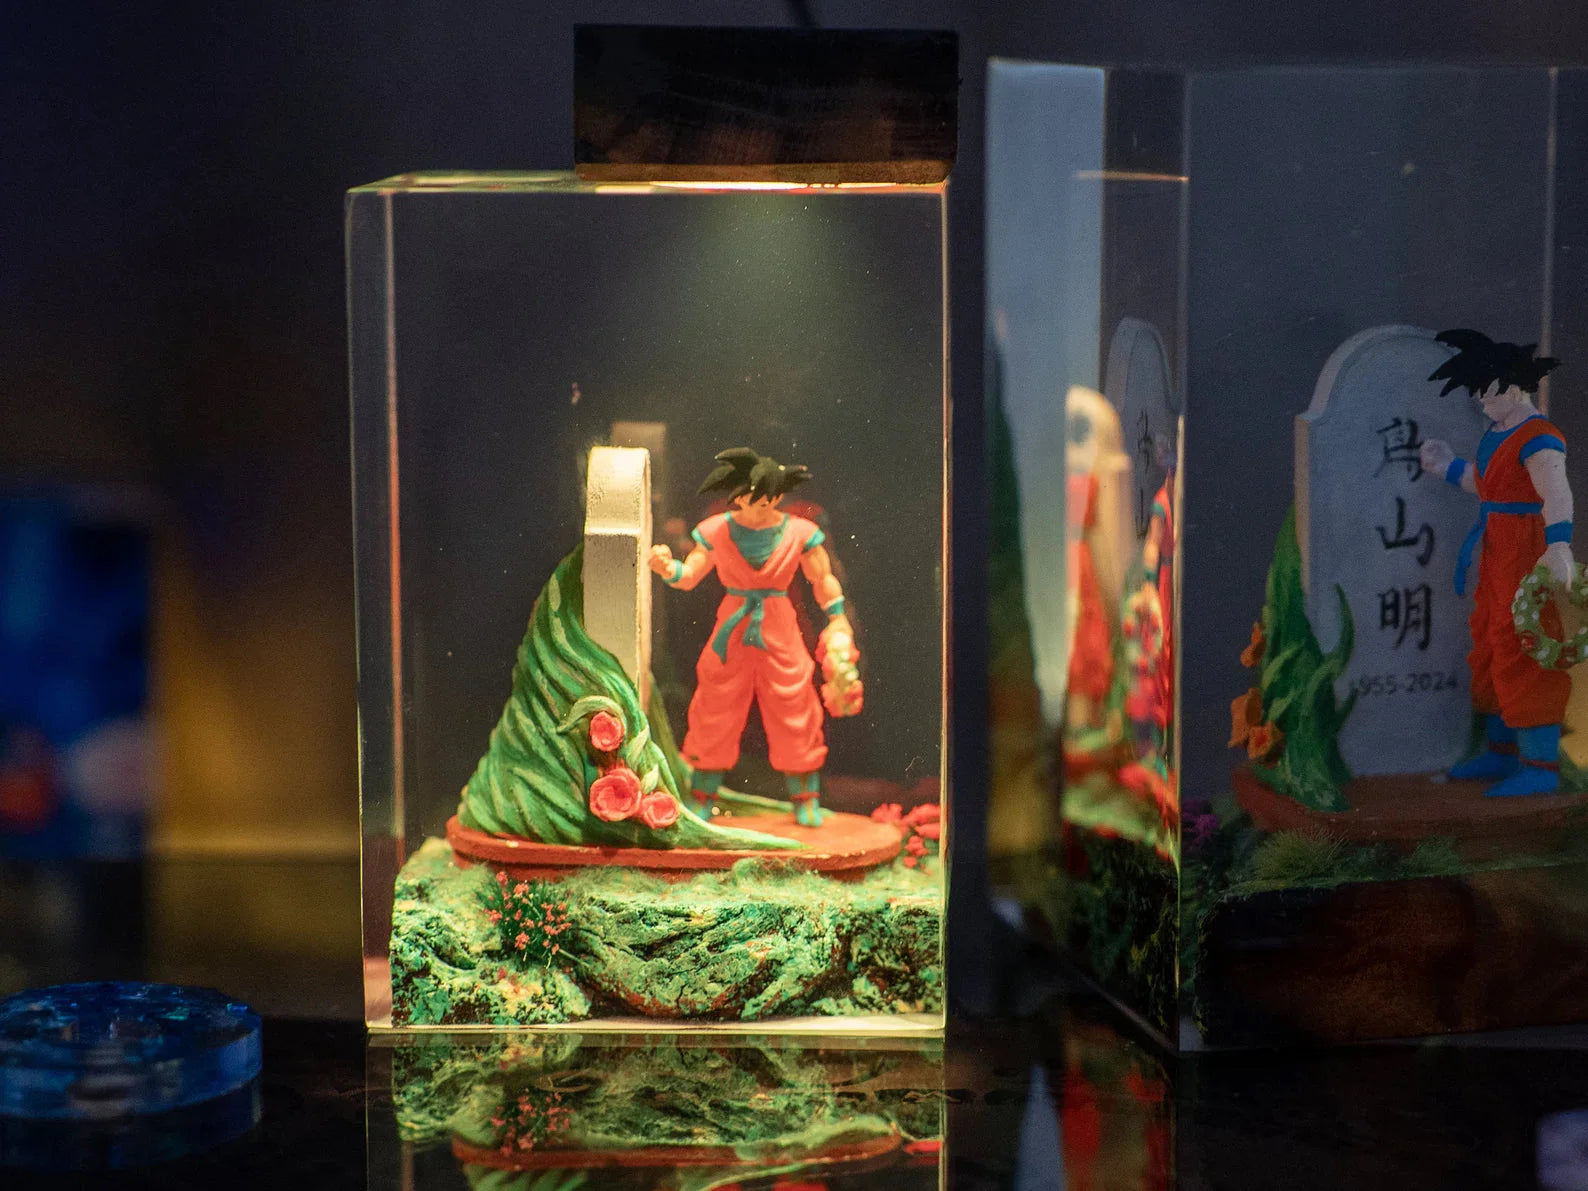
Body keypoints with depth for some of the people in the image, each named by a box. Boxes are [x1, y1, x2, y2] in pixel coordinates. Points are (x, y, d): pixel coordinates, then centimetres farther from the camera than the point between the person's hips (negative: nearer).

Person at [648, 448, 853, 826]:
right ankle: (701, 800, 15)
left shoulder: (799, 532, -4)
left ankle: (806, 800, 15)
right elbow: (690, 576, -1)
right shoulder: (717, 531, -4)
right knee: (716, 714, 3)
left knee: (793, 712, 2)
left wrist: (838, 619, 1)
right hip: (731, 630, 1)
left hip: (779, 632, 0)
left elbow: (823, 578, 7)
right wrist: (667, 568, -21)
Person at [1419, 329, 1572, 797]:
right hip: (1497, 552, 10)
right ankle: (1502, 753, 28)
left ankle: (1541, 767, -3)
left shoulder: (1536, 439, -18)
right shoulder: (1497, 434, 12)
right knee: (1492, 648, 16)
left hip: (1526, 553, -10)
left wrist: (1559, 545, -46)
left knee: (1524, 653, -8)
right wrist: (1449, 468, 26)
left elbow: (1557, 494, -32)